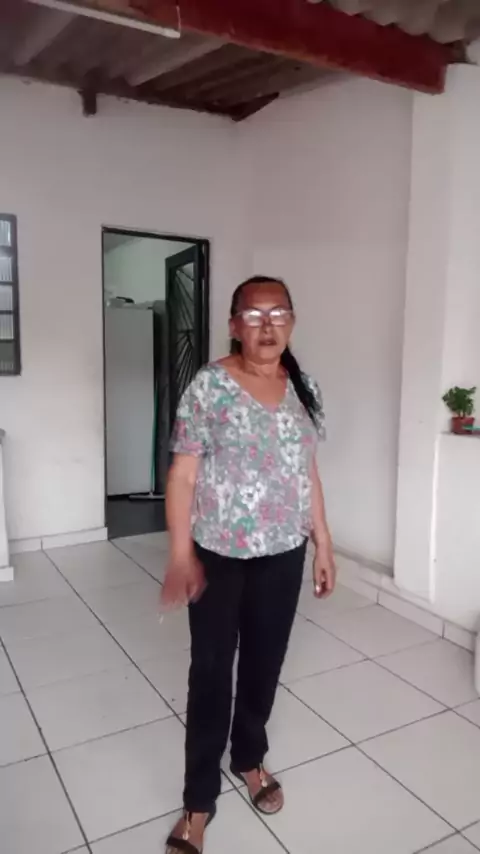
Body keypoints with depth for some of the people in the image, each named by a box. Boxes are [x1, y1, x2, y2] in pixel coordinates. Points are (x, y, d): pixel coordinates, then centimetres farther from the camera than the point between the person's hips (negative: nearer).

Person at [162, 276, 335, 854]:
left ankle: (249, 758, 44)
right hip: (218, 554, -4)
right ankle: (199, 799, 27)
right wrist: (180, 555, -18)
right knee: (211, 671, 8)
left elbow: (307, 472, 9)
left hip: (282, 555, 4)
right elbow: (182, 474, -12)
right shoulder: (209, 385, -12)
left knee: (264, 663, 18)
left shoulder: (302, 389, 2)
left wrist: (323, 543, 9)